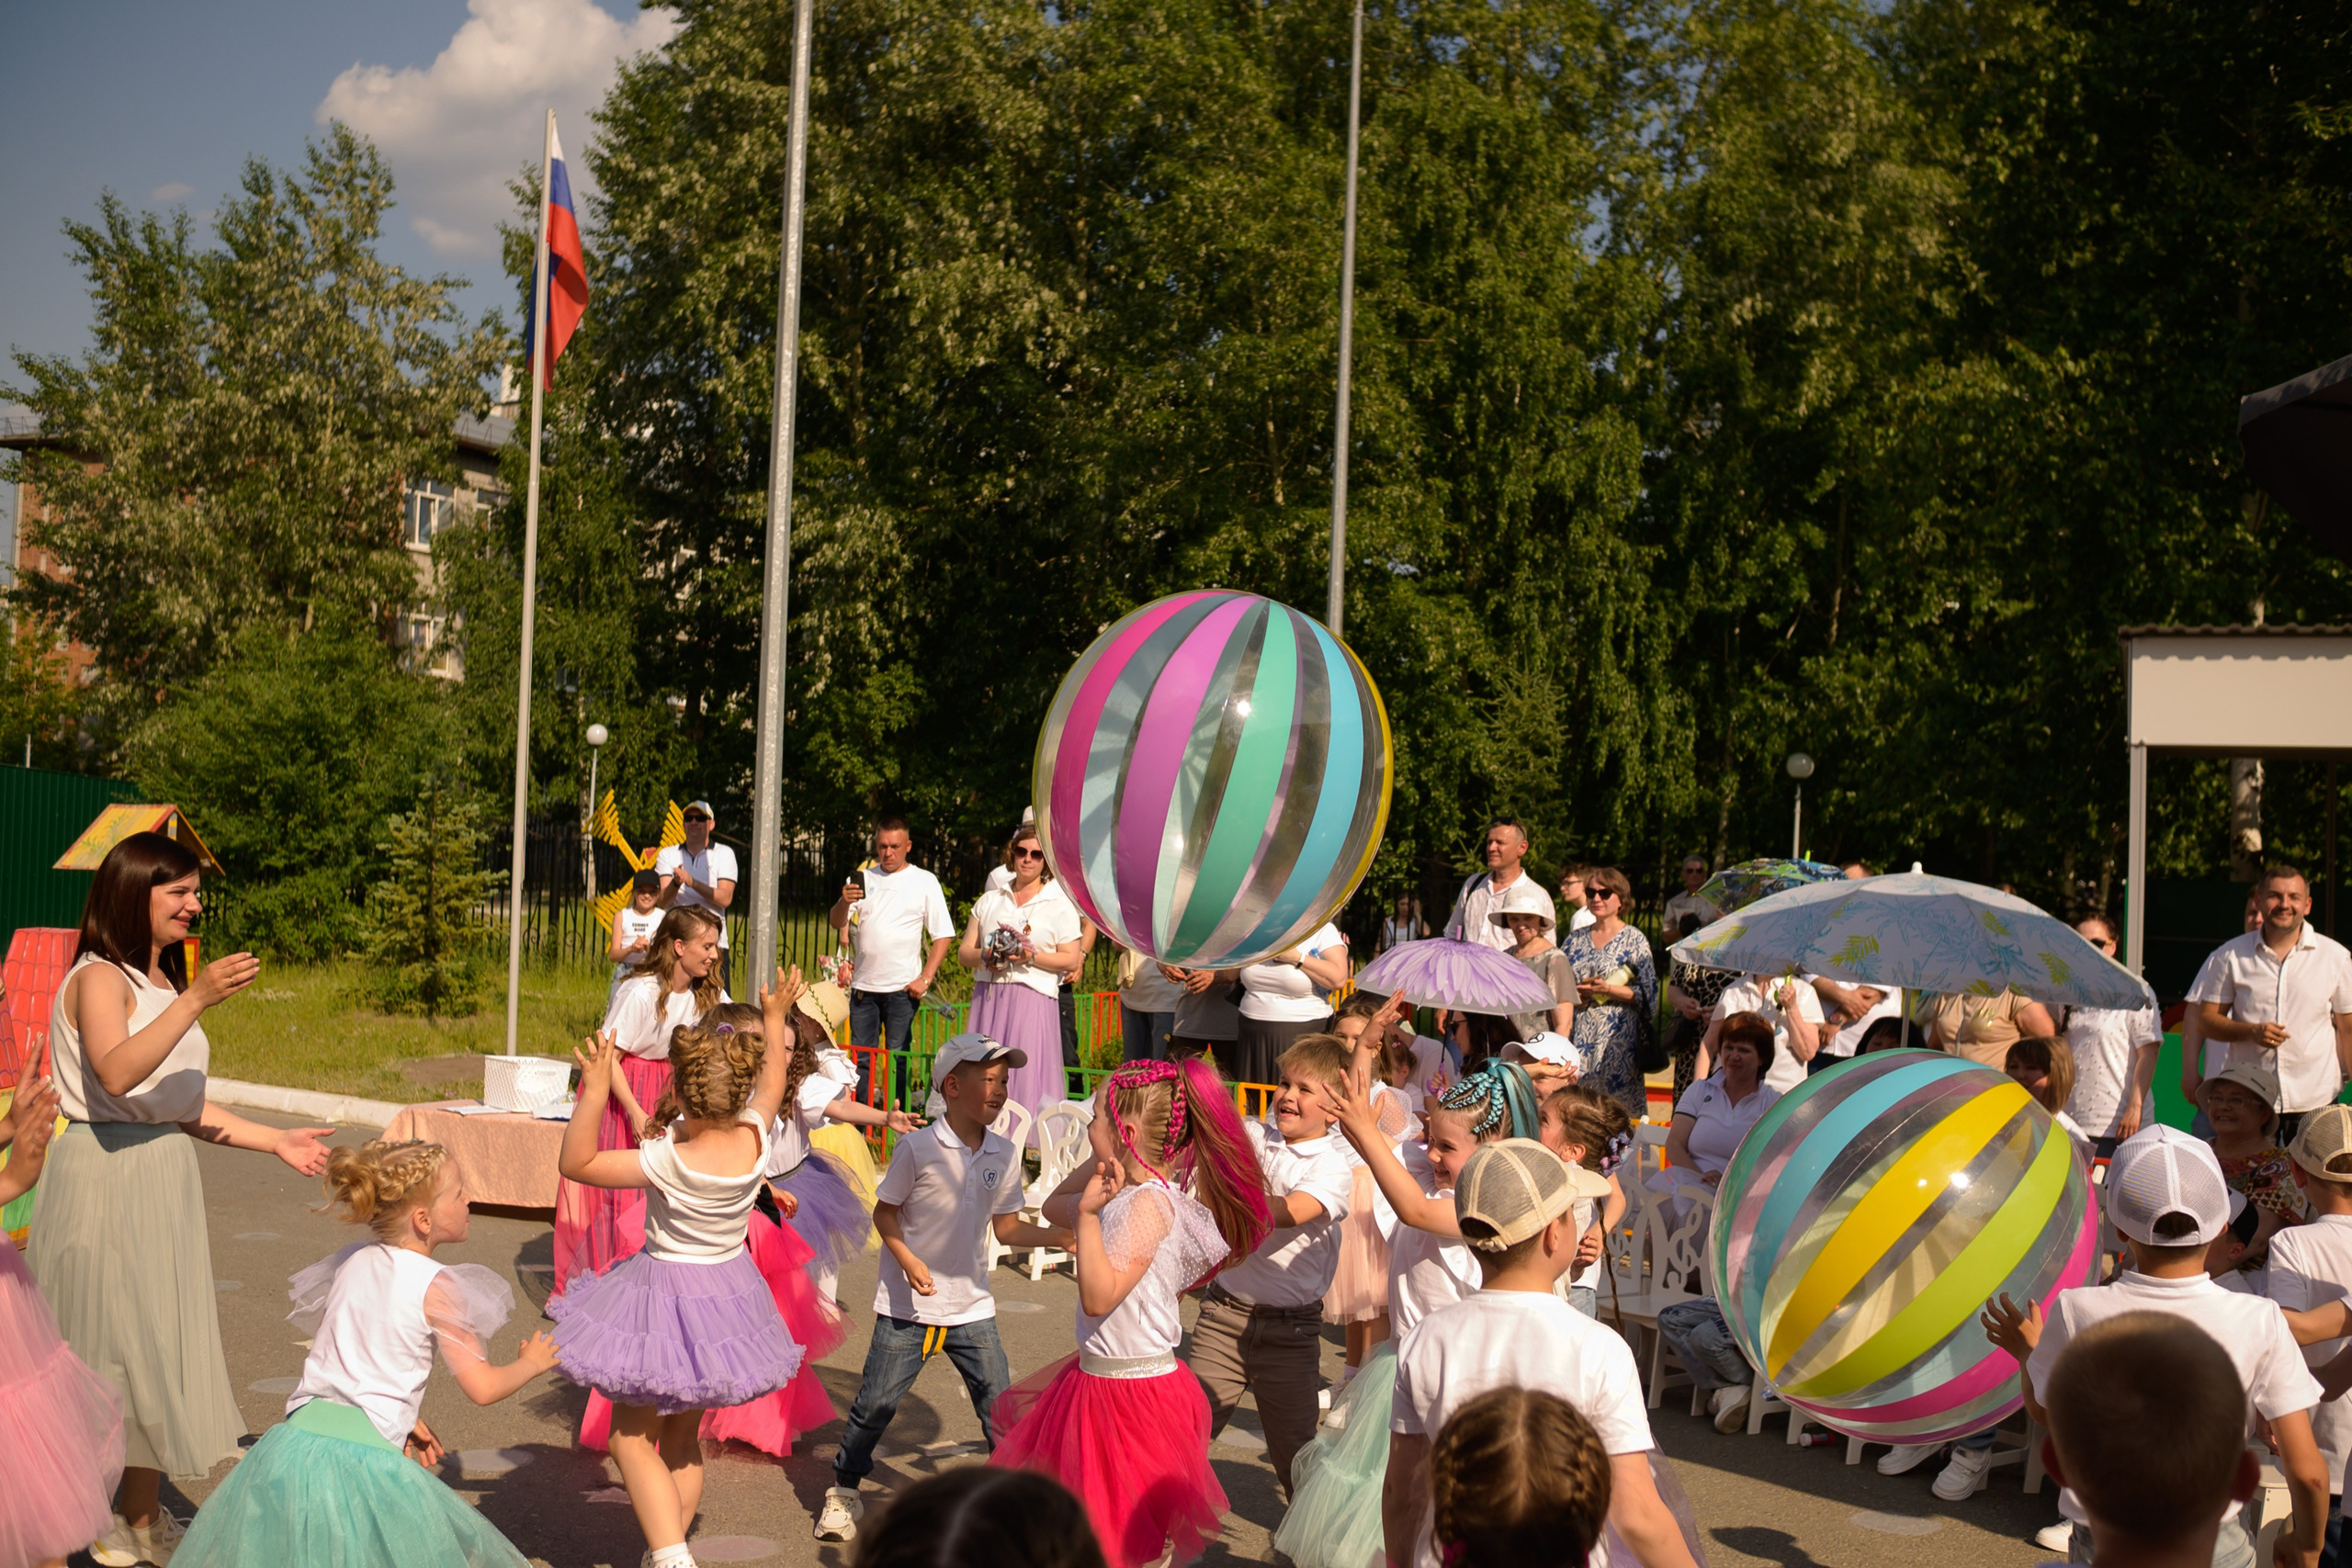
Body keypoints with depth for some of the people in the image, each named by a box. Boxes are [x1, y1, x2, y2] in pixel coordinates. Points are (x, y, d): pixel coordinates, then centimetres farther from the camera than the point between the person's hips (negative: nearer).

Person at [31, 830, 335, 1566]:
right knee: (105, 1347, -4)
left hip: (165, 1176, 8)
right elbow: (117, 1074, -29)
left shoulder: (163, 982, 16)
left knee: (159, 1345, 10)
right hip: (105, 1173, -8)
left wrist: (275, 1140, 14)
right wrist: (196, 999, -33)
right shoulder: (98, 978, -10)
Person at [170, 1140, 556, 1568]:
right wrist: (531, 1363, 15)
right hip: (366, 1460, -6)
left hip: (298, 1439, 6)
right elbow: (483, 1388, -5)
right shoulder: (435, 1286, -7)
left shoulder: (352, 1261, 13)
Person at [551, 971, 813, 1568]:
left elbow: (575, 1163, -23)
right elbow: (774, 1076, 6)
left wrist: (595, 1092, -26)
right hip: (730, 1289, 6)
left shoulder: (669, 1161, -29)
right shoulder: (754, 1139, -15)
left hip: (666, 1289, -6)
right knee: (684, 1437, 21)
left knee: (632, 1437, 7)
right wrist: (774, 1019, 21)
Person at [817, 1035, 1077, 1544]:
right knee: (876, 1405, 5)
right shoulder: (917, 1149, -13)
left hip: (972, 1307, 4)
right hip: (908, 1306, -3)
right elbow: (884, 1212, -5)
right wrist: (907, 1259, -19)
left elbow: (1005, 1226, 7)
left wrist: (1057, 1236, -8)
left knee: (1001, 1407, 2)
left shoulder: (1005, 1154, 0)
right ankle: (843, 1493, 24)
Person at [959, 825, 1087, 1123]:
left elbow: (1071, 960, -2)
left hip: (1033, 999, -4)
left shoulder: (1060, 904, 6)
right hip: (988, 998, 4)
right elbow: (963, 953, 13)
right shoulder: (989, 902, 18)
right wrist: (985, 955, -8)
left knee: (1027, 1081, -9)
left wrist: (1030, 956, -15)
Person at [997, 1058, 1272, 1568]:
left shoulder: (1148, 1204, -22)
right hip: (1099, 1372, 10)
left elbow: (1099, 1297, -29)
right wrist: (1105, 1164, 9)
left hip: (1132, 1386, -10)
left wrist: (1090, 1214, -32)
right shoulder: (1129, 1191, 5)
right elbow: (1055, 1208, 20)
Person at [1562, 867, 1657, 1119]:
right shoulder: (1576, 939, 14)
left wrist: (1607, 990, -15)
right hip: (1578, 1037, 4)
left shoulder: (1634, 940, 1)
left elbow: (1647, 994, -5)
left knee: (1618, 1104, -7)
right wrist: (1575, 995, -4)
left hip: (1617, 1037, -4)